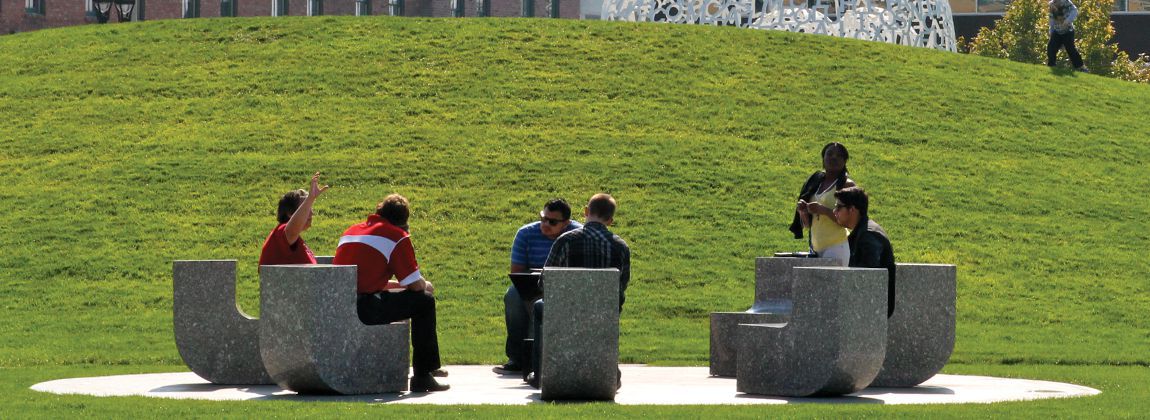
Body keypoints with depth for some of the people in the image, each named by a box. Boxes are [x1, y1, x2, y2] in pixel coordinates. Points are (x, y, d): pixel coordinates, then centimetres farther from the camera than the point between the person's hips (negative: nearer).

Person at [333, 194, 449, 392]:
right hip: (365, 310, -8)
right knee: (424, 301, 9)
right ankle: (423, 376, 9)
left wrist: (397, 285, 39)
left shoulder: (351, 231, 23)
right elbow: (415, 284, 0)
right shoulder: (397, 236, 1)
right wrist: (426, 285, 23)